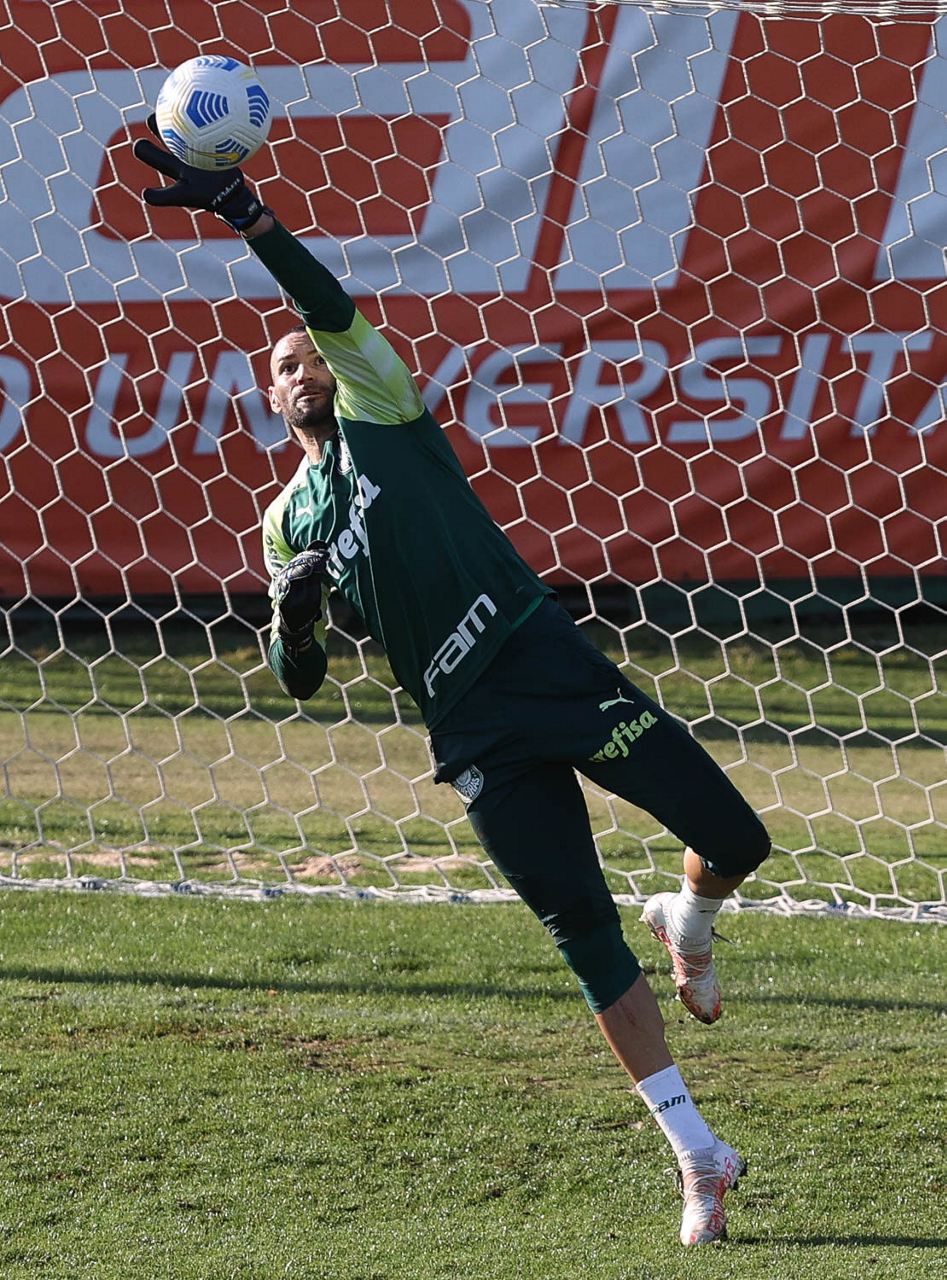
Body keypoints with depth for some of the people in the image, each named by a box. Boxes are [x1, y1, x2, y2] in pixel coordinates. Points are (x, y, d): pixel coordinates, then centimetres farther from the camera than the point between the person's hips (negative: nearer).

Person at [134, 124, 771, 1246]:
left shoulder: (378, 407, 10)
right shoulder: (287, 520, 17)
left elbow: (333, 309, -9)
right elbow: (297, 678, 18)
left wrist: (245, 215, -20)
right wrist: (292, 614, -4)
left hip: (553, 665, -2)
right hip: (476, 734, 2)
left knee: (735, 843, -12)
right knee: (583, 936, -6)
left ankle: (688, 924, 24)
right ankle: (698, 1158, 0)